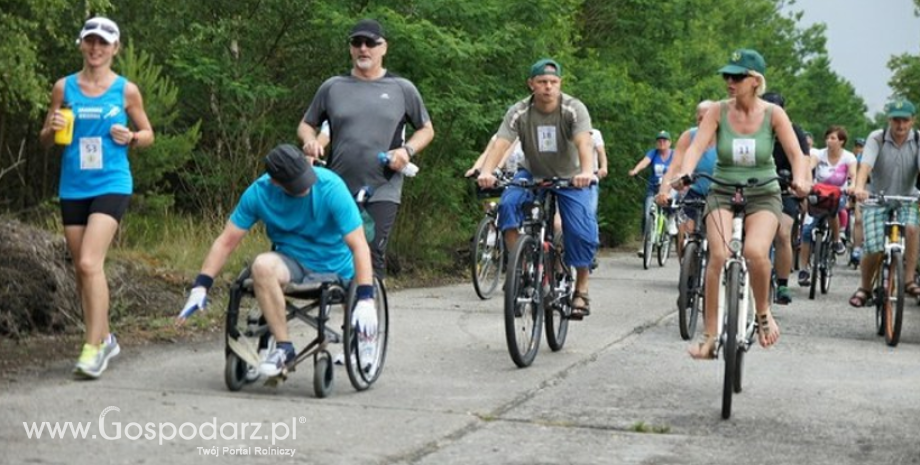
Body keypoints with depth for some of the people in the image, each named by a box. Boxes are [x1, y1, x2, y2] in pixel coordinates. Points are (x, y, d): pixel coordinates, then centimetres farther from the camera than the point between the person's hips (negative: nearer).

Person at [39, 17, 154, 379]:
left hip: (111, 185, -4)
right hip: (73, 187, 4)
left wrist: (130, 137, -10)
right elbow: (45, 139, 12)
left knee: (90, 263, -19)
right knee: (82, 268, 9)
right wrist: (53, 128, -11)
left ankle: (93, 347, -15)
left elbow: (148, 135, 11)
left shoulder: (126, 90, 1)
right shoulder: (64, 87, 6)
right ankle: (104, 339, 25)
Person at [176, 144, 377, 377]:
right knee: (262, 265, -32)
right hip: (291, 263, 2)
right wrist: (200, 287, -11)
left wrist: (365, 299, -32)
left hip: (333, 269, -1)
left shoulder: (331, 187, -19)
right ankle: (283, 347, -24)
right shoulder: (259, 192, -11)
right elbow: (226, 241, -3)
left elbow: (359, 245, -22)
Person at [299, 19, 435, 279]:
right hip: (338, 190, 2)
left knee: (373, 256, -12)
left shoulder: (402, 89, 7)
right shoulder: (332, 87, 10)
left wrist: (408, 150, -6)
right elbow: (306, 124, 18)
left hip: (382, 191, -2)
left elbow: (426, 129, 14)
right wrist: (310, 140, -6)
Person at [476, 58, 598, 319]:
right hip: (532, 175, 1)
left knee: (582, 233, -16)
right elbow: (500, 143, -29)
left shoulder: (573, 109, -21)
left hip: (569, 178, -1)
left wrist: (587, 171, -56)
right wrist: (486, 172, -48)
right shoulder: (519, 112, -17)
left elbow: (584, 143, -36)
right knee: (508, 205, -28)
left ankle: (581, 290, 6)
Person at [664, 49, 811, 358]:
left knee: (755, 252, -28)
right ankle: (710, 336, -13)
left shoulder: (773, 114, -5)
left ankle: (763, 313, 0)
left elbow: (796, 155, -10)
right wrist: (683, 174, -36)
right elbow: (696, 148, -16)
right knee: (719, 255, -23)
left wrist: (800, 179, -32)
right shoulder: (718, 112, -5)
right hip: (723, 194, 1)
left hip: (763, 196, -1)